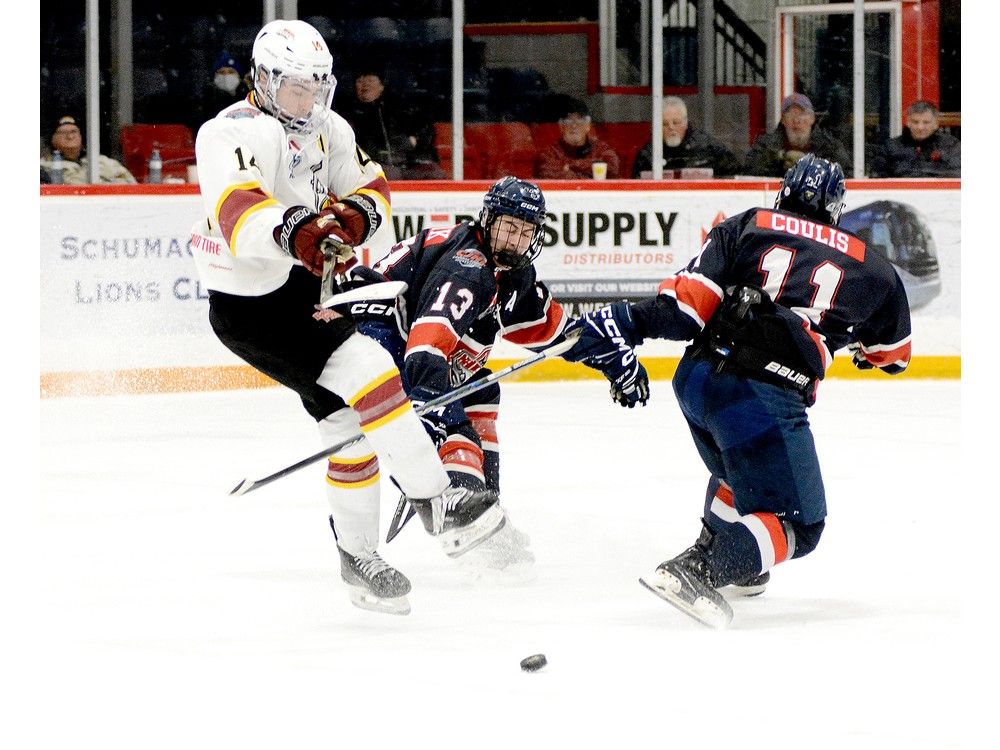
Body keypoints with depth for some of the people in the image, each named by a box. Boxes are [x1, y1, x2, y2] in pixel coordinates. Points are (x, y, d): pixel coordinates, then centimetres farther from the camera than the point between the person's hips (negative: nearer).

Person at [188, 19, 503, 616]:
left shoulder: (326, 128, 7)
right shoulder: (231, 134, -20)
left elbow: (370, 188, 13)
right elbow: (238, 214, -37)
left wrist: (356, 215, -12)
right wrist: (292, 230, -57)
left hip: (306, 288, 9)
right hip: (250, 304, -9)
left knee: (350, 420, 12)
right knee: (367, 376, -22)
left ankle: (359, 553, 25)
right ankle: (438, 501, -17)